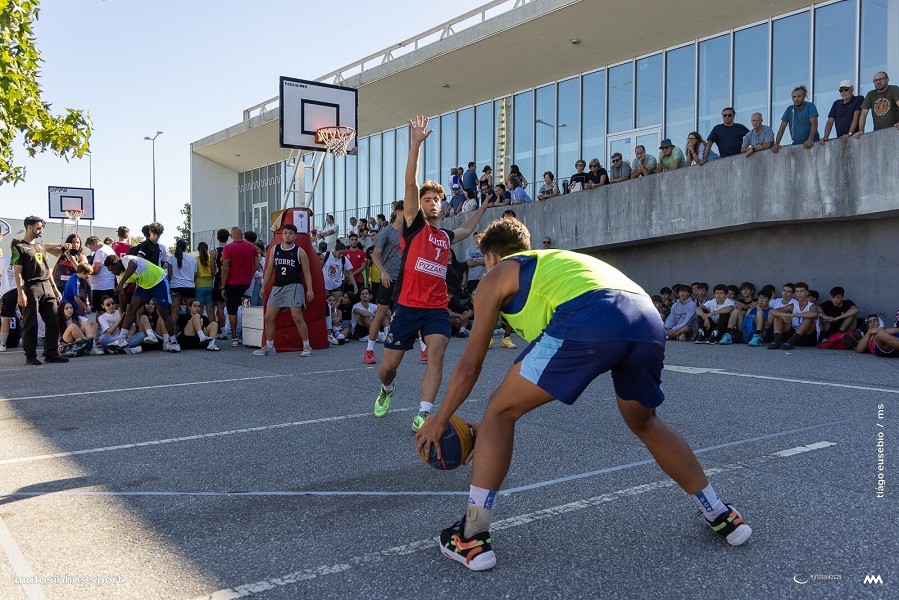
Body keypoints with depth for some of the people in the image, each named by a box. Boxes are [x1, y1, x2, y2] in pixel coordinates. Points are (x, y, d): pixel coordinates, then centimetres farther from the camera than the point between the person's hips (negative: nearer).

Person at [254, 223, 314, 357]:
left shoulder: (299, 252, -2)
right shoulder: (274, 249, 9)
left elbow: (307, 272, -2)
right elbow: (269, 269, 15)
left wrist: (310, 289, -12)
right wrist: (263, 287, 10)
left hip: (293, 287, -5)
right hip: (277, 287, 5)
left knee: (297, 317, -12)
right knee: (268, 317, 3)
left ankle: (307, 346, -2)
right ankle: (269, 347, 15)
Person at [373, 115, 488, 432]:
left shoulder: (446, 236, 16)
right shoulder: (414, 224, 1)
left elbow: (467, 229, 42)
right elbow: (410, 183, -11)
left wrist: (482, 208, 41)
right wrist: (416, 143, -18)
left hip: (438, 308, 3)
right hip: (408, 306, -3)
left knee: (436, 352, -21)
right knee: (387, 367, 4)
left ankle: (423, 414, -21)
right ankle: (387, 390, 39)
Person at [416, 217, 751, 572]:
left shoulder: (497, 275, 25)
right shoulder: (556, 261, 42)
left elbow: (470, 365, 25)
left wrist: (439, 421, 39)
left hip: (588, 320, -7)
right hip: (649, 319, 7)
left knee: (501, 410, 11)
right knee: (645, 424, 32)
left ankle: (471, 539, 12)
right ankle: (721, 516, 43)